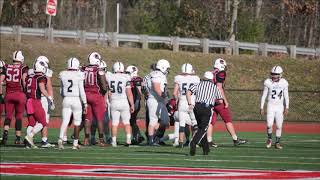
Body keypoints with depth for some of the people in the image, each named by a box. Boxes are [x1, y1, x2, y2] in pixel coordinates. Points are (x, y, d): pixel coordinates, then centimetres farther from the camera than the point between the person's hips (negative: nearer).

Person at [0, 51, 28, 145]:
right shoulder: (23, 68, -2)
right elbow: (24, 80, -13)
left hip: (8, 94, 2)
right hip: (19, 94, -2)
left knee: (8, 116, 7)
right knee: (19, 116, 9)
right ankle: (18, 138, 10)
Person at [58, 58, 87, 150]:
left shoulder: (63, 75, 2)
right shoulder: (79, 75, -9)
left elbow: (61, 91, 11)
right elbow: (81, 91, -8)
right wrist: (85, 104, -1)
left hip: (66, 100, 3)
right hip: (77, 100, -3)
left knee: (65, 121, -1)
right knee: (77, 122, 11)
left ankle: (61, 139, -25)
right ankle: (75, 143, 15)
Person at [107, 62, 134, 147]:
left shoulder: (109, 78, -1)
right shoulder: (126, 78, -9)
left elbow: (109, 93, 7)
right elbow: (129, 93, -9)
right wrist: (132, 105, -1)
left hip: (114, 102, 2)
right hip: (124, 102, -2)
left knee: (114, 123, 7)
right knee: (126, 122, 10)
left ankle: (114, 141, 6)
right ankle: (128, 139, 2)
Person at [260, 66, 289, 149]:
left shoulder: (284, 83, -4)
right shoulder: (268, 82, -7)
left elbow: (286, 96, 5)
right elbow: (264, 95, -1)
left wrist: (287, 108, 2)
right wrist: (261, 107, -2)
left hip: (280, 107, 1)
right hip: (271, 106, -1)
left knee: (279, 126, 1)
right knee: (269, 125, -13)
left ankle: (277, 143, 12)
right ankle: (269, 138, 12)